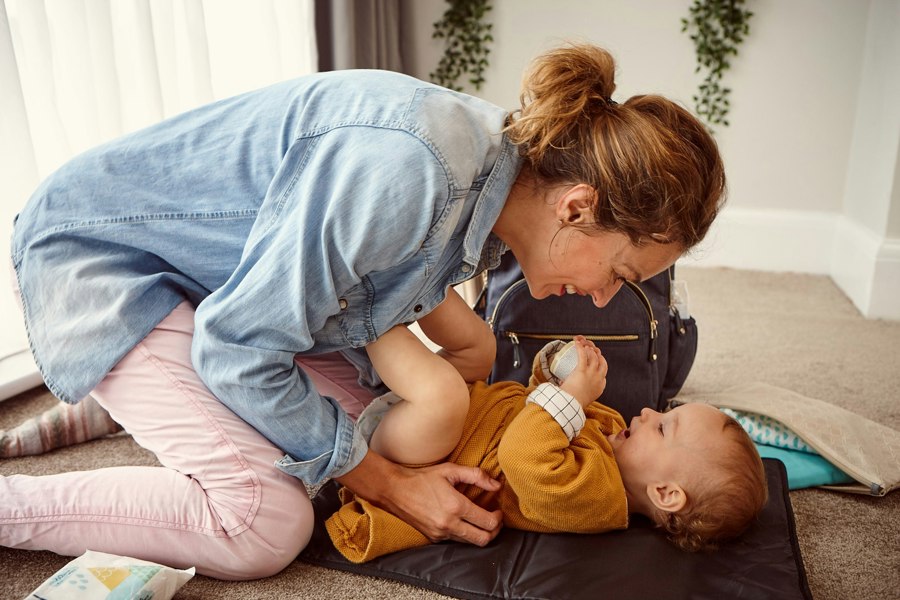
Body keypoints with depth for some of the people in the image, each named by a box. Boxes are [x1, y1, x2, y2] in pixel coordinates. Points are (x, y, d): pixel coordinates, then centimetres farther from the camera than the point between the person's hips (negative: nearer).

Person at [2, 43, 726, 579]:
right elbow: (238, 351, -26)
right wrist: (387, 483, -17)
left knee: (375, 413, 7)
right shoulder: (404, 172, -35)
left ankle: (133, 398, 21)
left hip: (222, 276, 9)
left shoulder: (497, 183, -6)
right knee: (267, 523, -18)